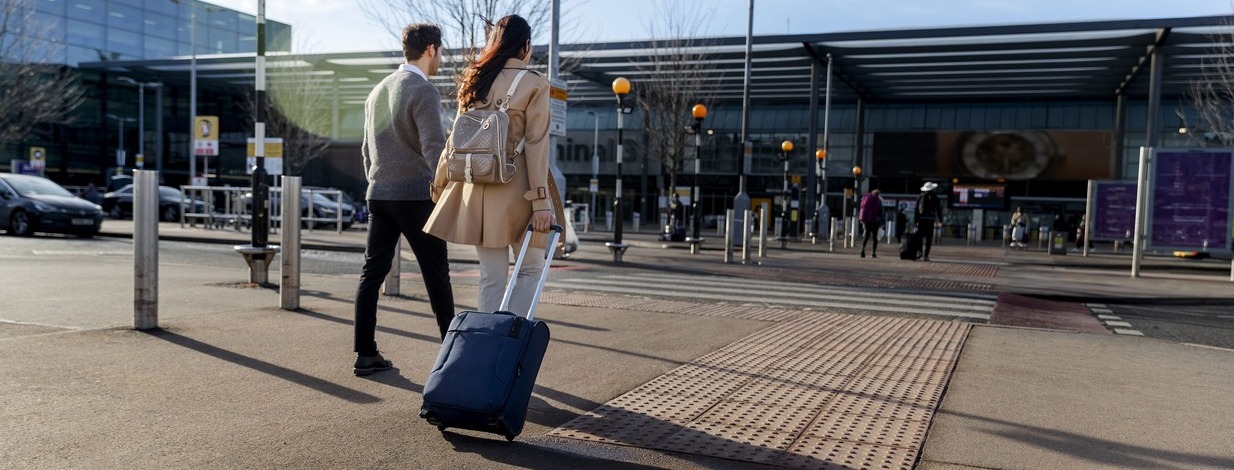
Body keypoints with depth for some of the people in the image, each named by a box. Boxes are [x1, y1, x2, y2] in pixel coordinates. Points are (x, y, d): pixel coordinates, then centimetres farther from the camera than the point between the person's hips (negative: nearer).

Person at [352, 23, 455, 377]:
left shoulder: (378, 91, 14)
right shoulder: (424, 92, -12)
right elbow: (434, 149, -21)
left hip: (379, 196, 7)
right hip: (415, 196, -7)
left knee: (372, 273, 5)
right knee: (436, 274, 3)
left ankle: (366, 354, 5)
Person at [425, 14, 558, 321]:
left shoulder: (475, 80, 10)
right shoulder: (534, 84, -4)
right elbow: (536, 145, -10)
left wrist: (441, 180, 18)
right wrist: (541, 202, -11)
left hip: (477, 189, 5)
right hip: (515, 189, -4)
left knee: (490, 278, 9)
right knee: (531, 269, 9)